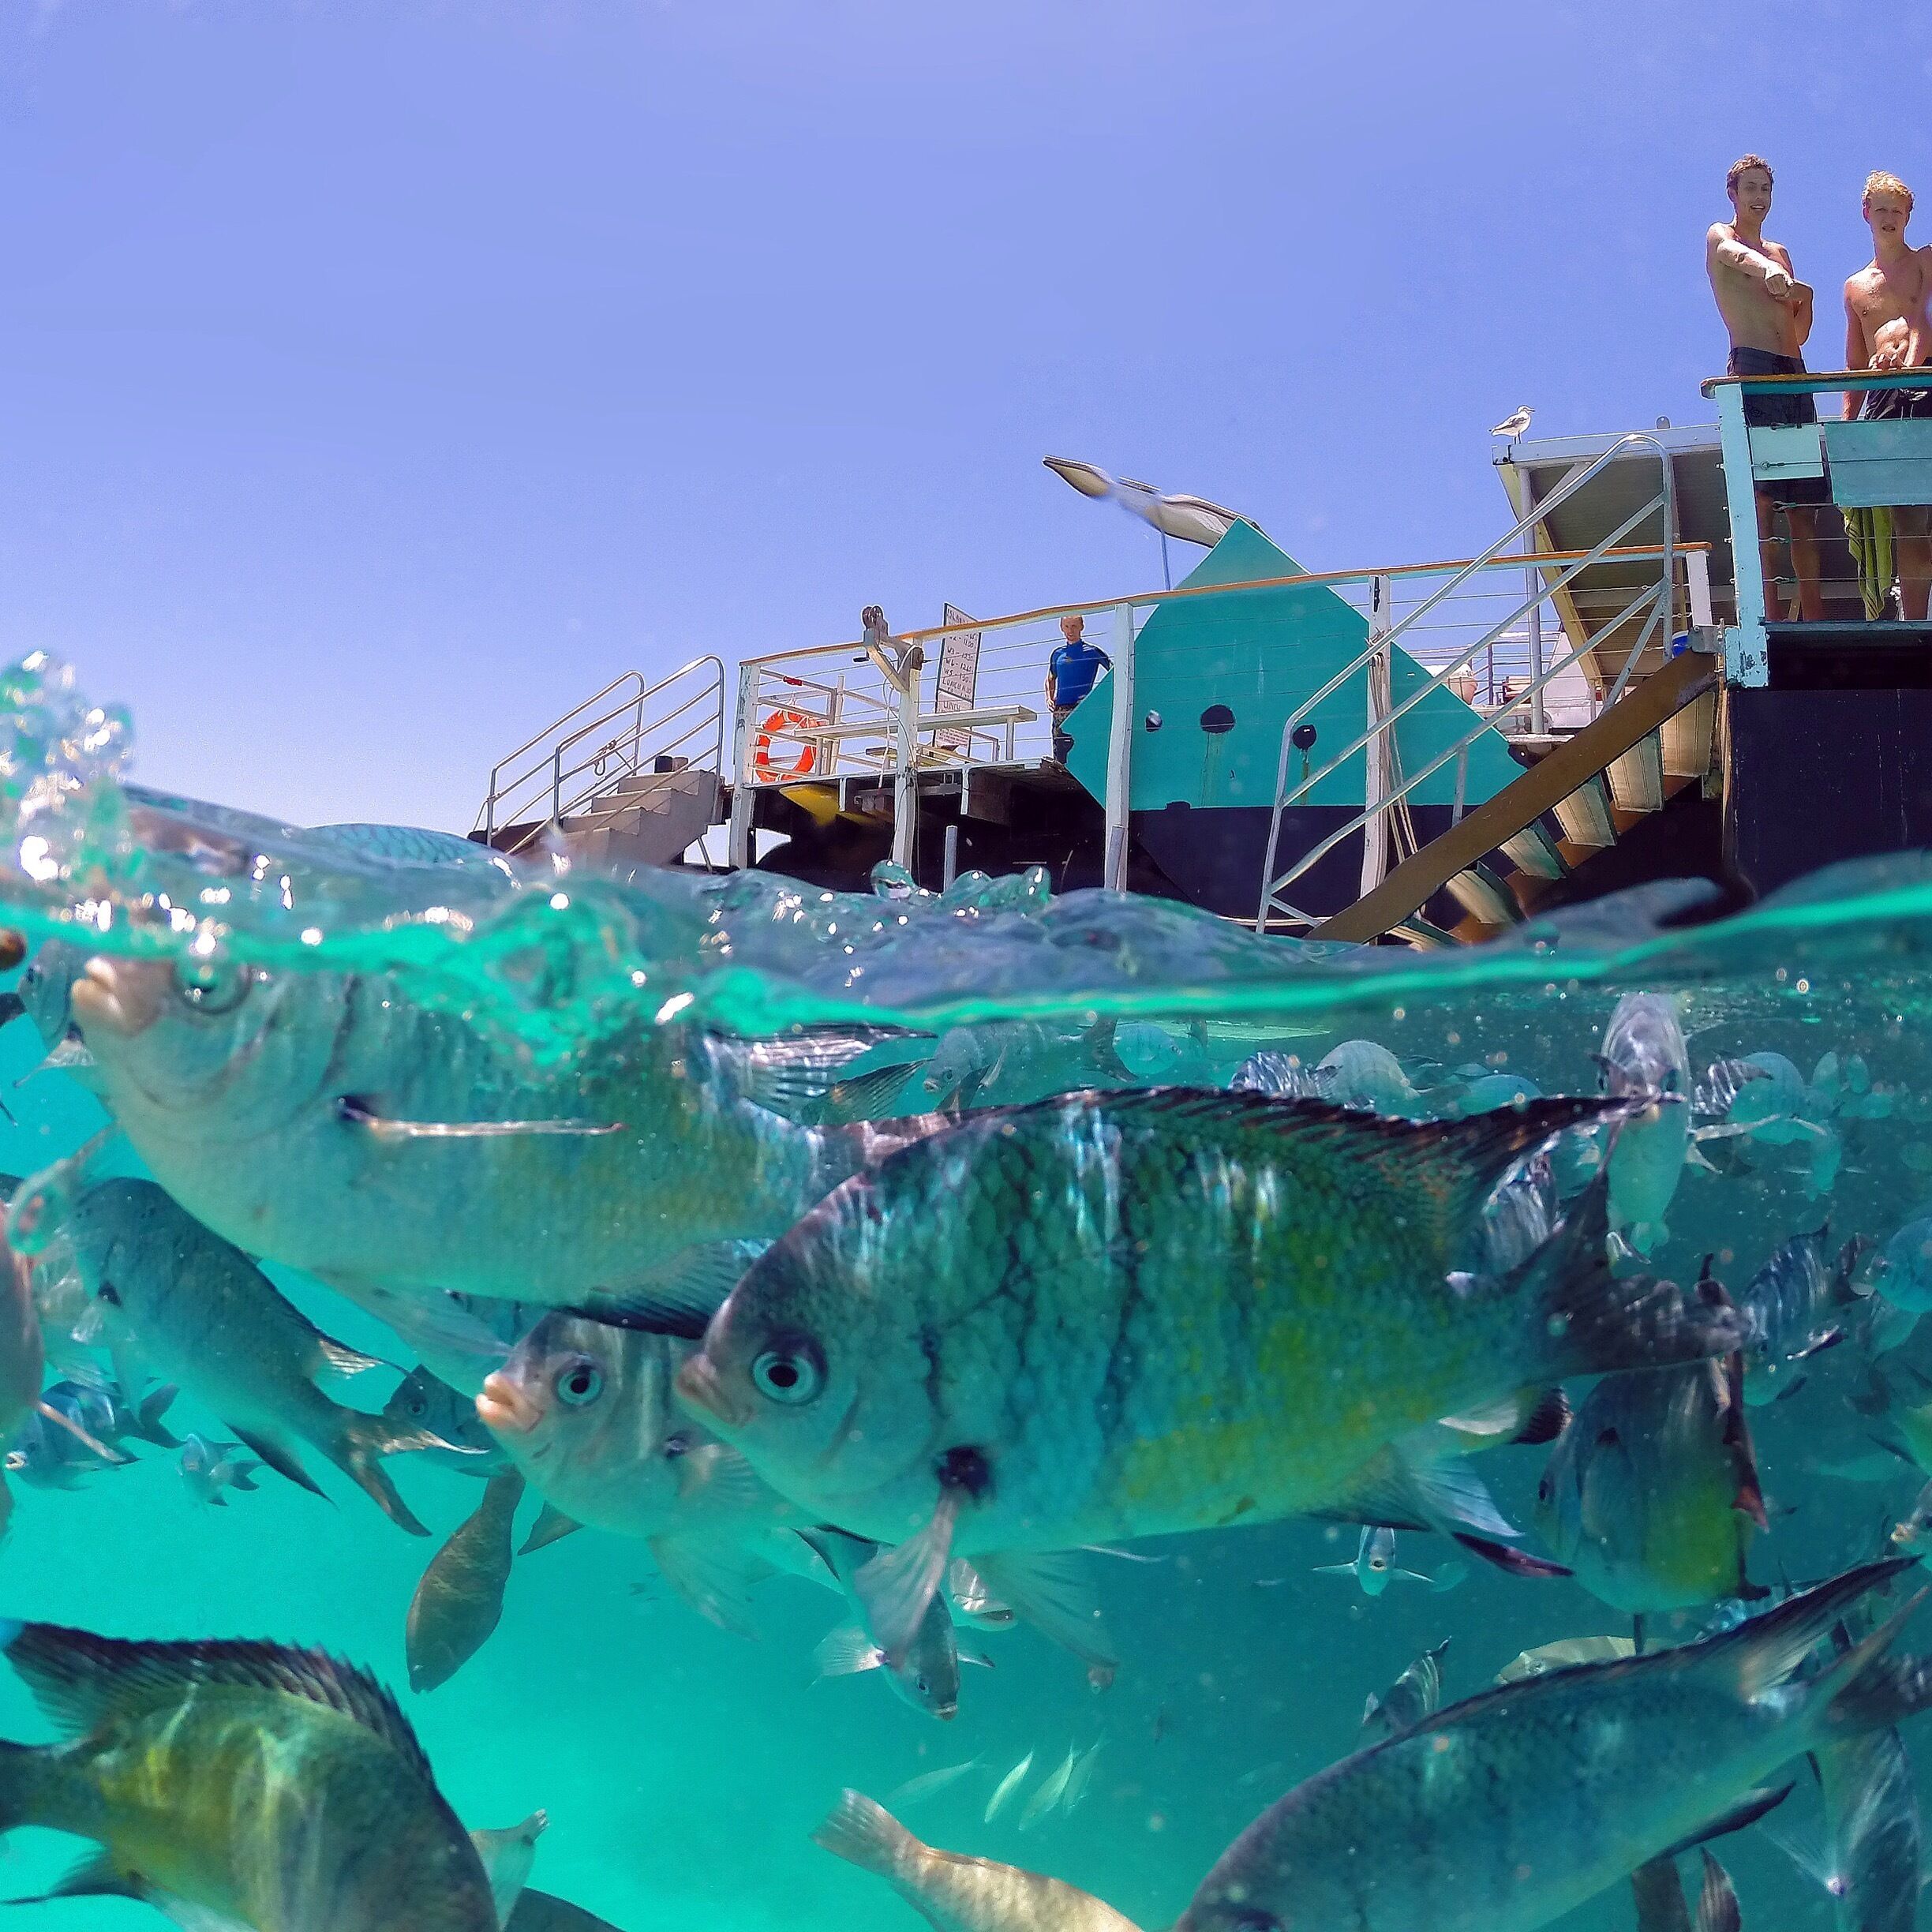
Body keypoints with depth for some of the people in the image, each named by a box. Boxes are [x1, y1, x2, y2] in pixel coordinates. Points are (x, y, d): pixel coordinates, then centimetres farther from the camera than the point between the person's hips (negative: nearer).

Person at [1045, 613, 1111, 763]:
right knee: (1059, 752, 1)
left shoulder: (1092, 651, 5)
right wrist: (1049, 698, 12)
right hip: (1060, 709, 5)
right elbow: (1050, 679, 30)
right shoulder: (1057, 654, 18)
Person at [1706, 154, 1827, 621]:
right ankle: (1770, 615, -19)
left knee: (1804, 501, 1)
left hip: (1794, 372, 7)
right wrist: (1770, 271, -41)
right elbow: (1738, 255, -18)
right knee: (1760, 498, -15)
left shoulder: (1780, 252, 27)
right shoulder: (1720, 237, 9)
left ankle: (1814, 618, -1)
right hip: (1751, 368, -6)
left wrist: (1805, 300, 3)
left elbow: (1799, 332, 26)